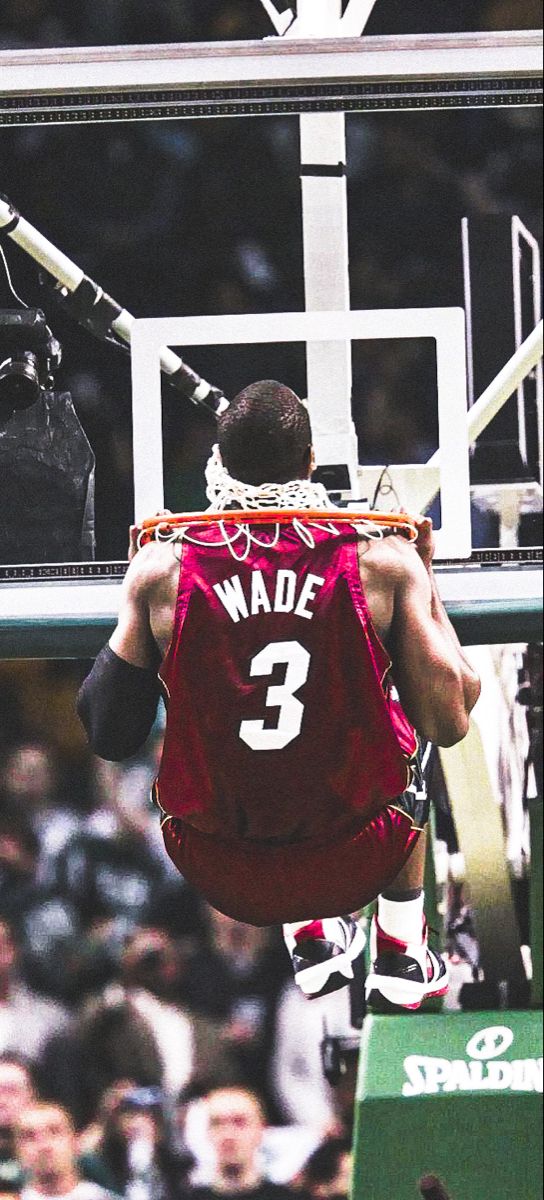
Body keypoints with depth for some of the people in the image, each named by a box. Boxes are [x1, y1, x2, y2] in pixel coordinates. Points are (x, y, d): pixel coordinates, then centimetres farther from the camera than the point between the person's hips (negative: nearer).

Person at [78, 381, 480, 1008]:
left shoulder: (162, 571, -11)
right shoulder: (384, 564, -13)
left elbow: (107, 735, -2)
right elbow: (450, 722, -4)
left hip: (222, 878, 1)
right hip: (355, 863, -1)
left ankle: (310, 936, 33)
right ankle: (401, 951, 35)